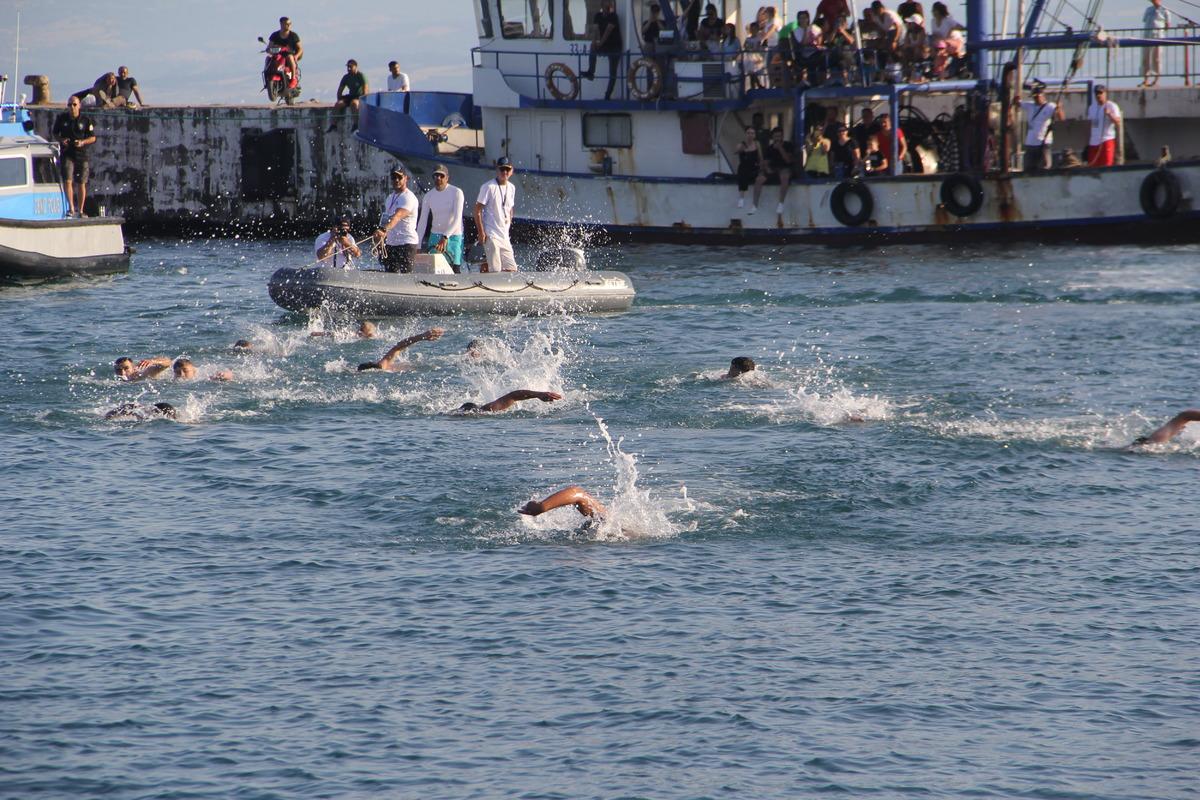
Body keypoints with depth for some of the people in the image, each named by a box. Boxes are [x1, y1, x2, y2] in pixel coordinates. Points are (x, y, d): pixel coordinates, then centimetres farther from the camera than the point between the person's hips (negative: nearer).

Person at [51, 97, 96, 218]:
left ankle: (80, 211, 15)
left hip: (82, 154, 0)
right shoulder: (61, 119, 4)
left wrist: (82, 142, -16)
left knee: (81, 184, 5)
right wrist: (61, 140, -8)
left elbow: (93, 138, 3)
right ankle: (71, 209, -14)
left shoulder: (86, 120, -1)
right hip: (67, 154, 0)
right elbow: (55, 134, 14)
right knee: (68, 181, -14)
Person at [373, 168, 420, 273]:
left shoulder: (408, 197, -13)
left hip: (406, 244, -8)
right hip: (390, 244, 8)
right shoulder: (390, 197, 16)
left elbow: (397, 216, -30)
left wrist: (384, 230, -45)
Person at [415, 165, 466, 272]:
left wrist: (445, 237, -30)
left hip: (453, 236, -3)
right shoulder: (428, 196, 2)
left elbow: (457, 219, -18)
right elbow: (422, 220, 1)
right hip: (435, 236, 3)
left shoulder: (456, 192, -9)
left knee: (455, 269, -6)